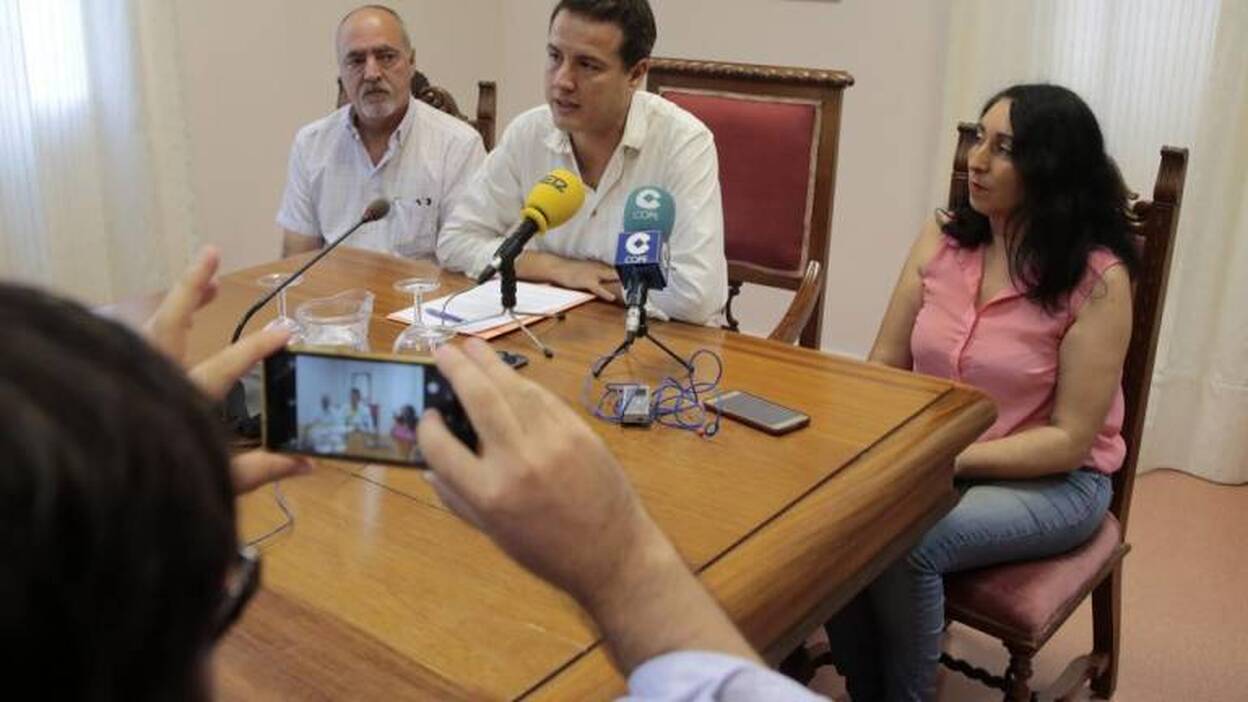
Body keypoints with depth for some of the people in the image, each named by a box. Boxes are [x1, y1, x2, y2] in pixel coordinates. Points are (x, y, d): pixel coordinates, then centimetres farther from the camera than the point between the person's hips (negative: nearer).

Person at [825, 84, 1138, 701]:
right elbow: (885, 366, 4)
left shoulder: (1097, 279, -13)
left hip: (1049, 482, -4)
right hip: (930, 463, 4)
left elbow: (1067, 440, -13)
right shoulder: (942, 239, 0)